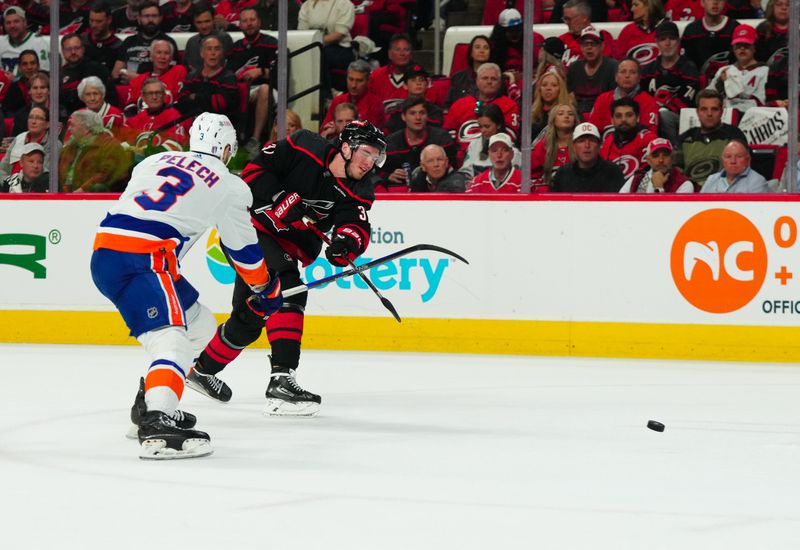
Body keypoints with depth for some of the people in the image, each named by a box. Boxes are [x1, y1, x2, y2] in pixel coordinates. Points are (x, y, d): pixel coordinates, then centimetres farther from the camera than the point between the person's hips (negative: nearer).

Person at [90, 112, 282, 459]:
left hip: (104, 254, 7)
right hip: (141, 259, -7)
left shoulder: (155, 161, 24)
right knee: (169, 337, -21)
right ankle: (157, 426, -44)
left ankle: (150, 405, 25)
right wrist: (267, 288, 32)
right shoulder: (229, 186, 8)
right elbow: (243, 249, 16)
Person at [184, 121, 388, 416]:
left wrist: (346, 243, -41)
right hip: (252, 225, -8)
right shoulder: (305, 149, -17)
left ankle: (202, 369, 41)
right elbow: (255, 169, -14)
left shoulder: (358, 193, -4)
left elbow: (356, 227, -20)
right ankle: (282, 381, -33)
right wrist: (282, 199, -25)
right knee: (288, 291, -27)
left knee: (250, 318, 17)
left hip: (287, 245, 8)